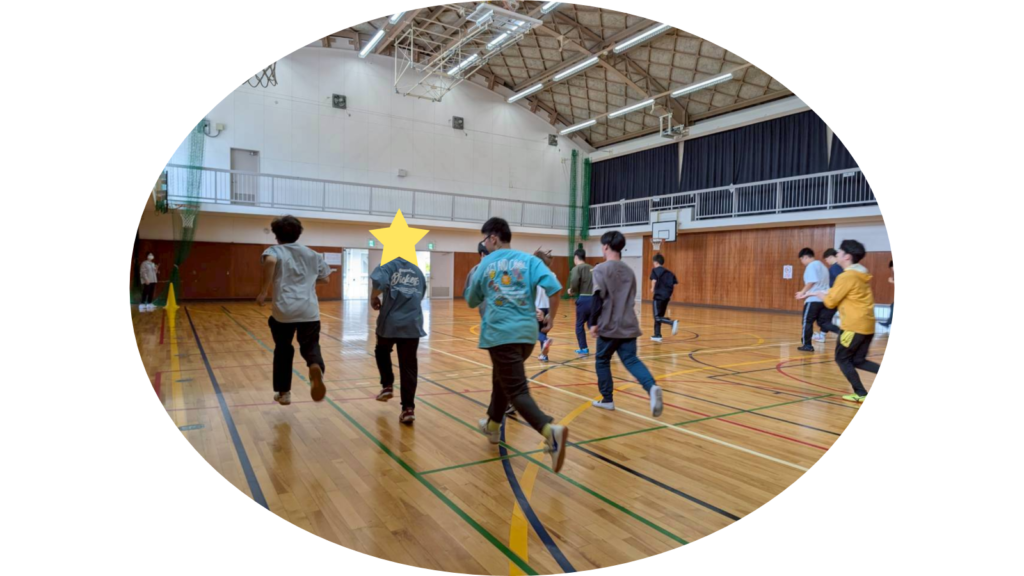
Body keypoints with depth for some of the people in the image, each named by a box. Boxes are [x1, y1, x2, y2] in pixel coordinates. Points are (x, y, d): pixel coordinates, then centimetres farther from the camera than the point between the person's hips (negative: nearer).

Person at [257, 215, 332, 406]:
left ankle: (283, 392, 26)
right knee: (310, 346, 9)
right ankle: (316, 367, -28)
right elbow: (324, 279, 20)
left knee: (283, 350, 19)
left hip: (284, 309, -1)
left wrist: (264, 291, -15)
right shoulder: (311, 254, 15)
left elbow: (270, 261, -22)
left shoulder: (274, 251, 4)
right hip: (309, 310, 2)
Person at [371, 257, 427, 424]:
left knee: (382, 352, 29)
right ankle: (408, 409, 2)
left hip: (390, 322, -3)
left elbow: (379, 281, -20)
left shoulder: (390, 265, 1)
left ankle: (387, 386, 24)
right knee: (409, 366, 5)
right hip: (412, 324, 3)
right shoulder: (419, 272, 17)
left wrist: (374, 297, -4)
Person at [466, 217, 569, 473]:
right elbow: (553, 286, -9)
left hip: (500, 333, -4)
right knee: (502, 378, 26)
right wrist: (551, 316, 4)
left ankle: (551, 430, -30)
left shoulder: (485, 265, 5)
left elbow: (472, 301, 16)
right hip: (528, 333, 4)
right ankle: (492, 425, 42)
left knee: (516, 390, -7)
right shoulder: (529, 260, 6)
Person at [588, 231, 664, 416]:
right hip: (629, 325, 5)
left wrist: (593, 323, -9)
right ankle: (652, 387, -25)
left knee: (602, 361, 13)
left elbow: (598, 298, -14)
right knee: (631, 360, 2)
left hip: (609, 326, -5)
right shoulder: (629, 271, 14)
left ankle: (607, 399, 20)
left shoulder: (601, 269, -7)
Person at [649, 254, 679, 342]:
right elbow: (674, 285, 7)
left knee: (657, 317, -6)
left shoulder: (655, 270, -2)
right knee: (659, 316, 16)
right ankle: (657, 335, 17)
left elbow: (654, 281, -18)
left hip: (659, 295, -7)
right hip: (666, 296, 7)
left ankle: (672, 323, -30)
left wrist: (653, 288, -1)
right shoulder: (668, 272, 14)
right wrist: (668, 292, 18)